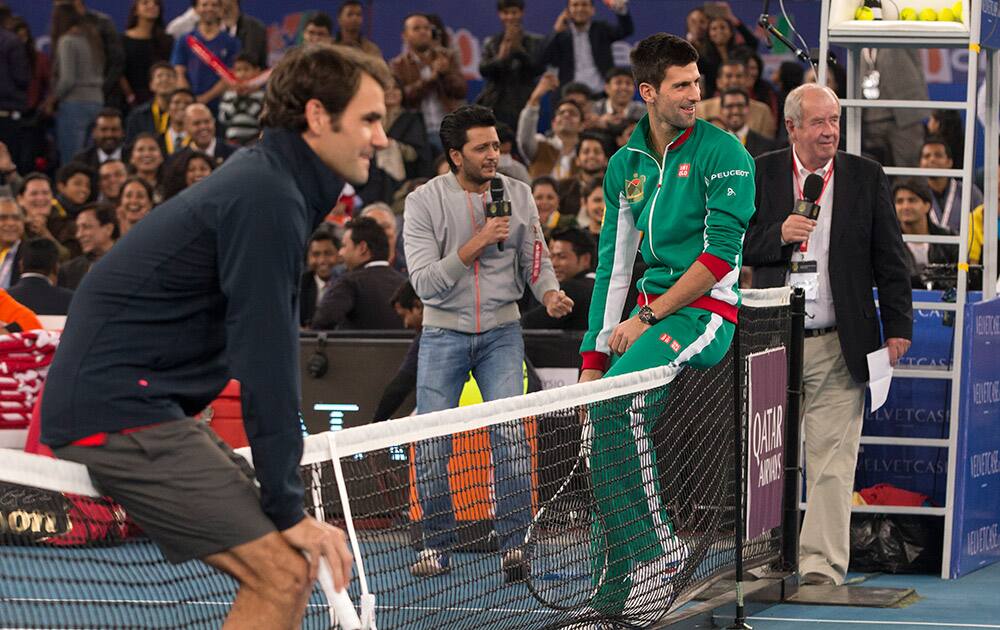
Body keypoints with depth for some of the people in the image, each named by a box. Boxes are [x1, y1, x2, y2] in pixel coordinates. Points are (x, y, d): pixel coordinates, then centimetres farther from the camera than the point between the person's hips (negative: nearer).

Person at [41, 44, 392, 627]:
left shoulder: (268, 188, 16)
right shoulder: (268, 200, -15)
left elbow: (266, 355, 20)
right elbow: (266, 365, -18)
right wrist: (289, 510, -16)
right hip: (119, 408, -10)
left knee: (290, 569, 8)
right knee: (283, 575, -16)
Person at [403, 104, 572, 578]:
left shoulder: (518, 195, 1)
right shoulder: (424, 202, -7)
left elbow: (537, 261, 8)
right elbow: (425, 282, -14)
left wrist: (550, 292, -13)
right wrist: (476, 245, -23)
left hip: (501, 331, 1)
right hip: (444, 331, -1)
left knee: (511, 437, -13)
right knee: (431, 446, -3)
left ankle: (514, 546, -6)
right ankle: (438, 547, 12)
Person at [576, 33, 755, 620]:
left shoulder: (722, 152, -6)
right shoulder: (625, 164, 13)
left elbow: (721, 253, -12)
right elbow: (613, 264, 13)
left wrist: (647, 318, -13)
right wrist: (594, 357, 6)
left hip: (704, 313, -7)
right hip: (650, 315, 7)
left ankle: (658, 550, -20)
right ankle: (616, 585, 2)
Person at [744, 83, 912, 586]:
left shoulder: (866, 177, 5)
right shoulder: (760, 174, 5)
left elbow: (890, 258, 7)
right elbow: (736, 243, 6)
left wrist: (898, 325, 2)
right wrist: (778, 236, -12)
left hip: (838, 344, -1)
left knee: (832, 459, -5)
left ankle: (822, 565, -3)